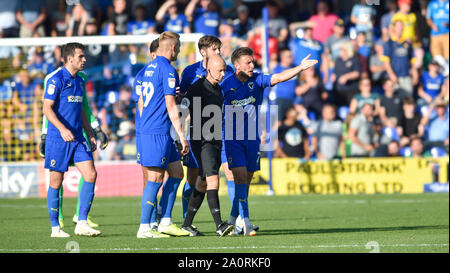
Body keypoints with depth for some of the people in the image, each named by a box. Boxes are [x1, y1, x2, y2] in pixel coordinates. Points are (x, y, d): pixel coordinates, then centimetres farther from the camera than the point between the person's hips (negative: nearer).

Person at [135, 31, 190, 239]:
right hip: (158, 132, -9)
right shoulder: (167, 70, -11)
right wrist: (182, 136, -12)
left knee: (177, 172, 13)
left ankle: (165, 222, 12)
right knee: (155, 177, -7)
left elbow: (141, 102, 21)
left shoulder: (148, 68, 16)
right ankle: (144, 228, -6)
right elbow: (170, 105, -15)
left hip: (147, 130, 9)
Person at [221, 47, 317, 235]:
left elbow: (278, 78, -13)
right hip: (232, 139, -3)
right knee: (240, 177, -15)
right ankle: (245, 222, -19)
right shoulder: (226, 85, -5)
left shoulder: (257, 80, 0)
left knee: (246, 181, 9)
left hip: (252, 138, 4)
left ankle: (233, 219, 24)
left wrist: (301, 68, -26)